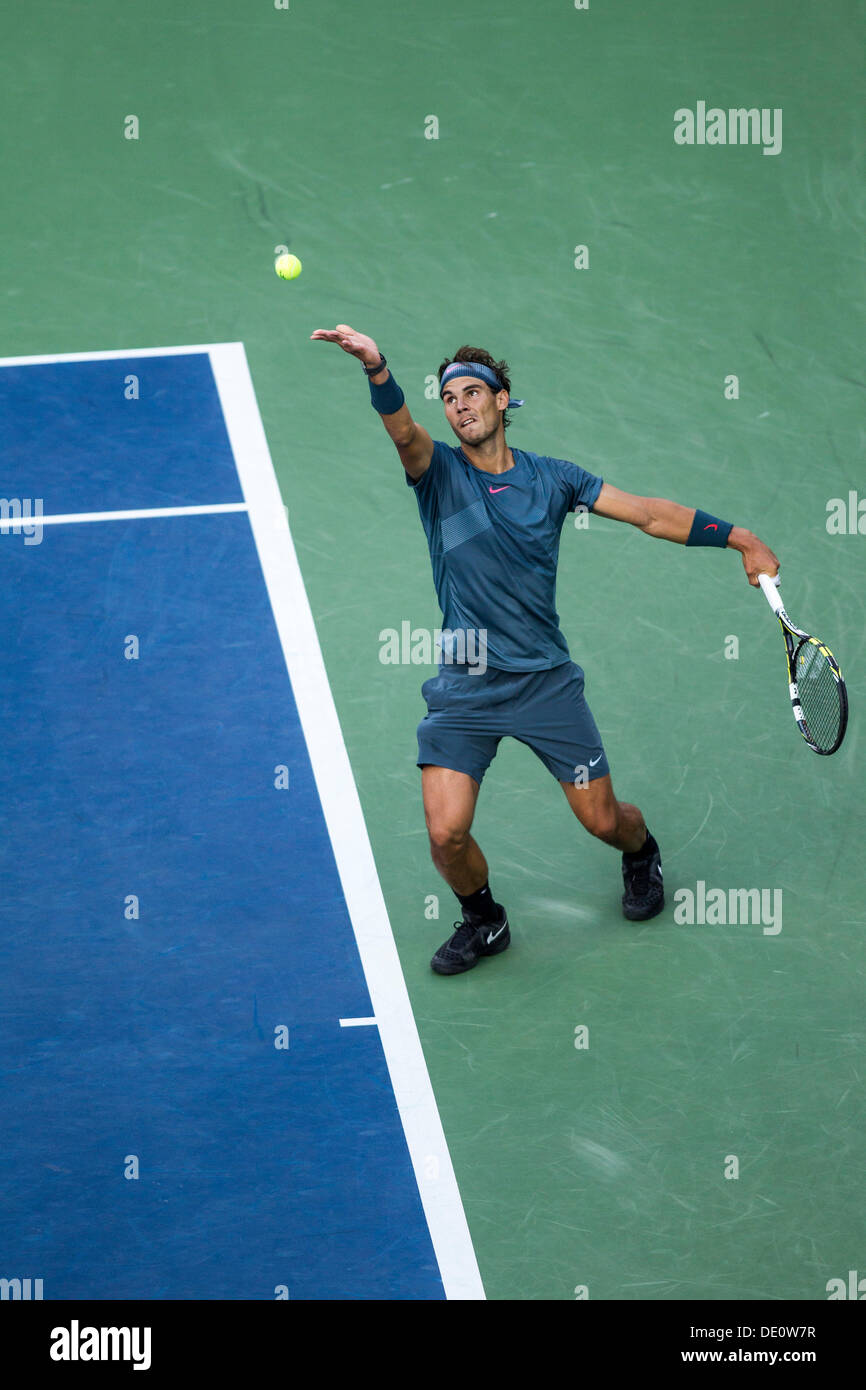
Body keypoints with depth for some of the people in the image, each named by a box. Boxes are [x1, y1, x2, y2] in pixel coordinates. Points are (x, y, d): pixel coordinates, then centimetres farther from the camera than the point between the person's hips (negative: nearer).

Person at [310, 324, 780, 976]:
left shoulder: (551, 476, 4)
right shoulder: (438, 470, -2)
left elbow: (650, 513, 8)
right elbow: (402, 430, -25)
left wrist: (742, 540, 1)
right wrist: (376, 367, -46)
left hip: (546, 678, 1)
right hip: (464, 688, -1)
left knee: (603, 820, 6)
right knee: (446, 833, -13)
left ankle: (641, 853, 44)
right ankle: (483, 921, 18)